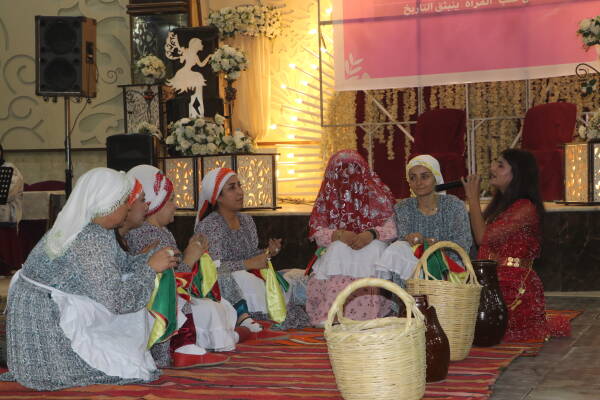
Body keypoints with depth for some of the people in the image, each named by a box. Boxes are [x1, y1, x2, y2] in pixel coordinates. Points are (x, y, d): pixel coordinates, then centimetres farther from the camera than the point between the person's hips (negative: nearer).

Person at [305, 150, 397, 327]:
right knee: (338, 249, -32)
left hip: (372, 248, -1)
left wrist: (371, 234, -21)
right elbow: (317, 233, 3)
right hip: (336, 254, 1)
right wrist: (340, 235, -17)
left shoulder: (376, 194, 7)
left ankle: (367, 315, -36)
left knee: (374, 250, -33)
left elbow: (392, 228, -1)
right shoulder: (328, 198, 10)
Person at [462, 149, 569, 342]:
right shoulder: (499, 204, 17)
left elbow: (483, 237, -13)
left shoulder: (525, 208, -12)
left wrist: (473, 198, -6)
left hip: (514, 287, -9)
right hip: (493, 282, 9)